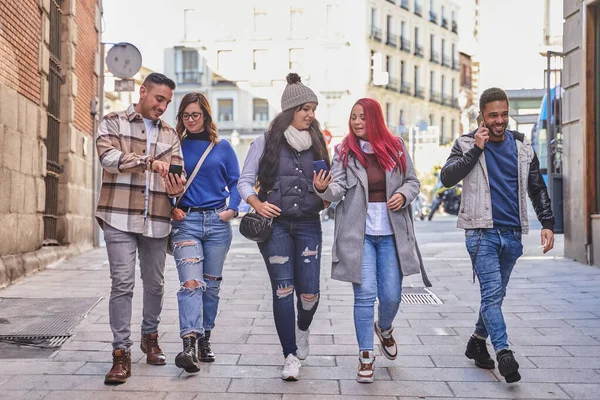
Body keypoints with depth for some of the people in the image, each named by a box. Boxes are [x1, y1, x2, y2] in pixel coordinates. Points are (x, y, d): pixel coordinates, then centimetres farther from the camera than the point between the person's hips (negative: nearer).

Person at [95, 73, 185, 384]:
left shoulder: (169, 134, 16)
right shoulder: (114, 122, 5)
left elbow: (175, 174, 9)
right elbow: (108, 156, -12)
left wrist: (176, 186, -15)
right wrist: (150, 162, -22)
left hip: (156, 219, 4)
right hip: (120, 217, -4)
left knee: (154, 283, 12)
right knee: (123, 283, -9)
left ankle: (150, 336, 33)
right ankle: (121, 353, -2)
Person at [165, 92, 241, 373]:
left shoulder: (222, 147, 7)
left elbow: (236, 182, 9)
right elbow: (166, 184, 10)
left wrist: (233, 208, -5)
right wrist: (172, 208, -5)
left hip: (217, 222, 2)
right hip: (186, 221, -2)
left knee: (211, 283, 9)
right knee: (191, 282, -16)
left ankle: (204, 341, 24)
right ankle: (188, 346, -24)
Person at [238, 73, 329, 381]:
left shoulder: (317, 144, 11)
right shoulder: (266, 142, 2)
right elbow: (245, 181, 3)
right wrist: (257, 204, -15)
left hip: (308, 225, 2)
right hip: (275, 225, -2)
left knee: (309, 292, -2)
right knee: (283, 290, -3)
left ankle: (303, 329, 32)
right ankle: (290, 357, 9)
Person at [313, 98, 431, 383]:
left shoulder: (395, 147, 3)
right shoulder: (345, 151, -1)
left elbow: (413, 181, 11)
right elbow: (338, 189, -11)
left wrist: (404, 194, -10)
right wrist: (324, 188, -33)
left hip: (392, 234, 2)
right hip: (359, 234, -2)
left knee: (391, 295, 6)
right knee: (365, 294, -4)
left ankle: (384, 329, 41)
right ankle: (366, 357, 10)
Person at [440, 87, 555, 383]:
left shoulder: (522, 147, 9)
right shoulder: (466, 144, -1)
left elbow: (537, 189, 13)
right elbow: (447, 178, -15)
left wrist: (547, 223, 2)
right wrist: (476, 149, -18)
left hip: (512, 235, 4)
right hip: (482, 232, -4)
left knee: (495, 293, 13)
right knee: (492, 293, -12)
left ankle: (477, 342, 29)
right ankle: (503, 353, -13)